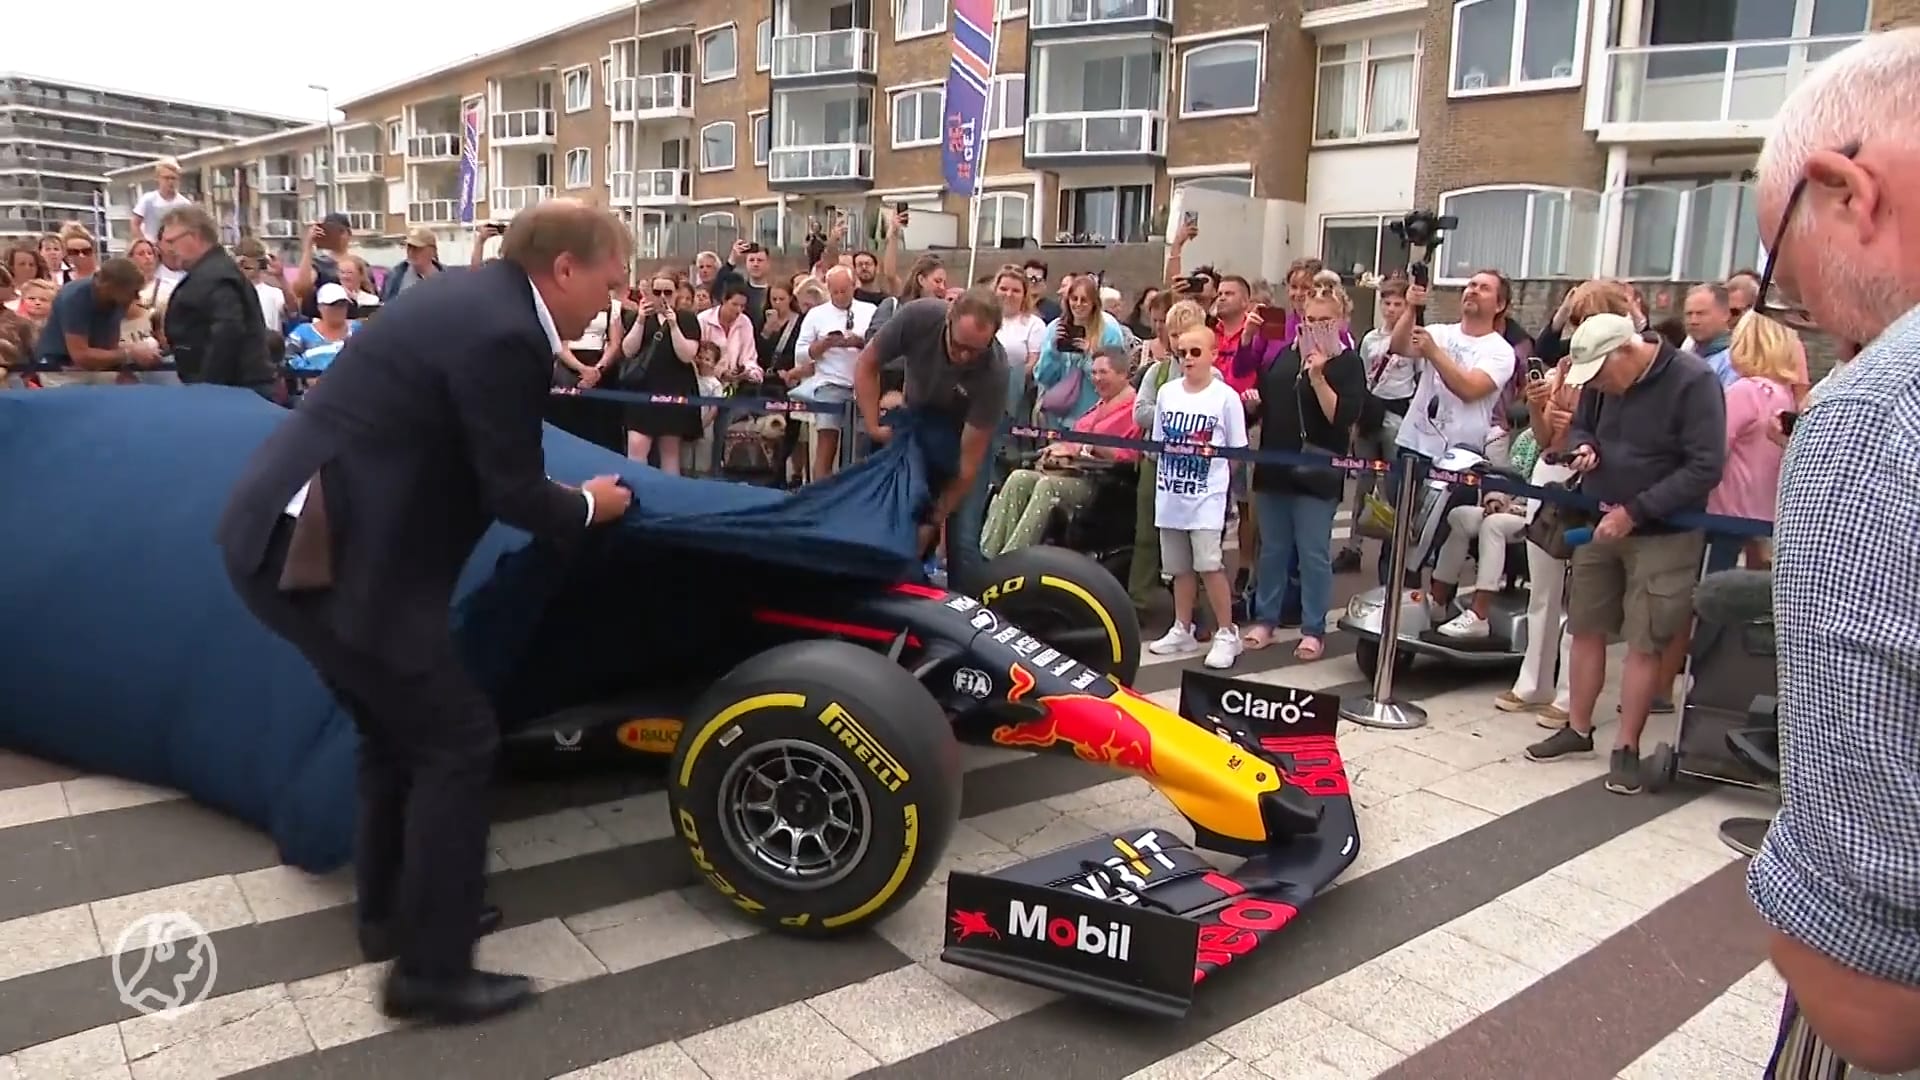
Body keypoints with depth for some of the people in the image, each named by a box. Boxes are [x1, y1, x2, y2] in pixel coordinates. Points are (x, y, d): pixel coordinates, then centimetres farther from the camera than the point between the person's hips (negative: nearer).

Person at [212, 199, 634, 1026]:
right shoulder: (502, 337, -18)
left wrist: (562, 493, 20)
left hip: (291, 535, 10)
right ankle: (430, 969, 9)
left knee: (397, 731, 22)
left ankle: (391, 909, 37)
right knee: (458, 740, -1)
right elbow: (513, 495, -12)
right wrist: (587, 507, 6)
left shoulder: (478, 298, 12)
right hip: (325, 555, -10)